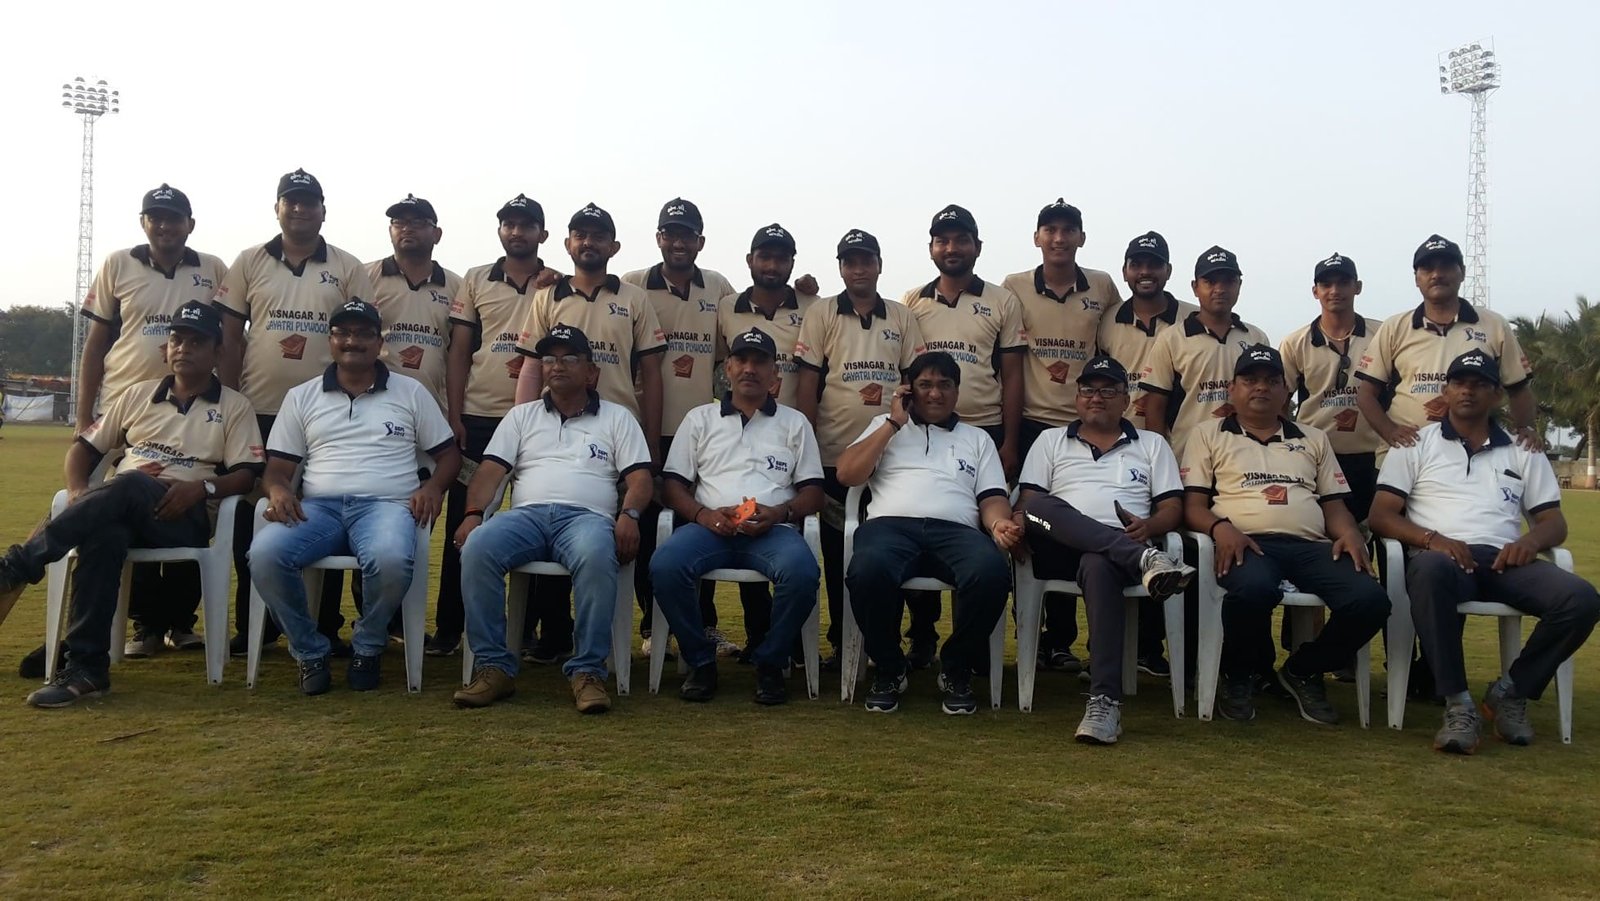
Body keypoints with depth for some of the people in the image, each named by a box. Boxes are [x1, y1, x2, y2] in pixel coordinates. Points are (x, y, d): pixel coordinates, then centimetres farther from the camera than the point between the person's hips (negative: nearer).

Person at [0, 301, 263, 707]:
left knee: (129, 485, -38)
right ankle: (86, 666, -38)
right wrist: (78, 491, -1)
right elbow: (86, 446, 20)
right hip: (118, 510, 3)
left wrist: (202, 486, -18)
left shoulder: (234, 406, 11)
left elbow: (246, 475, 1)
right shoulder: (139, 394, 21)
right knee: (103, 533, -37)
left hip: (185, 518, -2)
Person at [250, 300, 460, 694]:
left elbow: (448, 453, 15)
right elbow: (278, 467, 15)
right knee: (264, 555, -31)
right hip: (317, 506, 2)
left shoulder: (411, 392, 15)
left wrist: (432, 486, -7)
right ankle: (310, 651, -7)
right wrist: (279, 490, -10)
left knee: (391, 560, -38)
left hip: (385, 504, -2)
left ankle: (367, 647, -6)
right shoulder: (301, 397, 18)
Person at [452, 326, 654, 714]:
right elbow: (490, 470, 13)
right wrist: (472, 514, -7)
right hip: (527, 513, 2)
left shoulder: (617, 418, 19)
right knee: (477, 549, -31)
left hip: (587, 515, -2)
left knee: (597, 557, -39)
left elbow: (639, 478, 8)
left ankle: (588, 671, -30)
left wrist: (628, 514, -14)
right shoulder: (521, 416, 25)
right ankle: (493, 667, -23)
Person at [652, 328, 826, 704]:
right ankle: (701, 662, -11)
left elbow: (813, 491, 13)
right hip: (710, 527, 1)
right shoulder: (700, 418, 19)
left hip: (772, 530, 0)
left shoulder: (795, 423, 19)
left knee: (801, 572, -34)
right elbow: (672, 484, 12)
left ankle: (769, 663, -11)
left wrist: (779, 512, -8)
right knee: (664, 565, -31)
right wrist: (702, 513, -8)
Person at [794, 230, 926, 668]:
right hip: (835, 451, -1)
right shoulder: (822, 315, 4)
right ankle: (842, 642, 16)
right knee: (838, 552, 6)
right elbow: (807, 383, 1)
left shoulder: (902, 318, 11)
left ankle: (921, 640, 12)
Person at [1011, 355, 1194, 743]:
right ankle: (1145, 561, -44)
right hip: (1060, 550, 1)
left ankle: (1105, 701, -47)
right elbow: (1027, 501, 12)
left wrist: (1149, 526, -11)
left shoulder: (1152, 444, 23)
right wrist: (1020, 524, -12)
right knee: (1040, 506, -34)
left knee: (1098, 566, -41)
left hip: (1121, 547, -1)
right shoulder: (1051, 440, 23)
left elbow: (1173, 507, 12)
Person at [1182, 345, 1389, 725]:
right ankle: (1241, 674, -7)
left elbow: (1334, 505, 22)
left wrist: (1349, 533, -2)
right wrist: (1221, 527, -15)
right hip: (1245, 543, -4)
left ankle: (1303, 671, 3)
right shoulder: (1208, 435, 18)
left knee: (1370, 600, -26)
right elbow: (1193, 504, 7)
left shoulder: (1313, 438, 28)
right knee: (1254, 588, -41)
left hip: (1311, 546, 4)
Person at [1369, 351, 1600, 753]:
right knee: (1432, 569, -41)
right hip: (1441, 558, -3)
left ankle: (1510, 691, -4)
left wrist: (1531, 540, -8)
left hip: (1504, 560, 3)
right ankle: (1458, 704, -31)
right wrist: (1432, 539, -15)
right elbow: (1381, 515, 4)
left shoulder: (1523, 451, 22)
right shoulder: (1416, 444, 13)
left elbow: (1555, 521, 18)